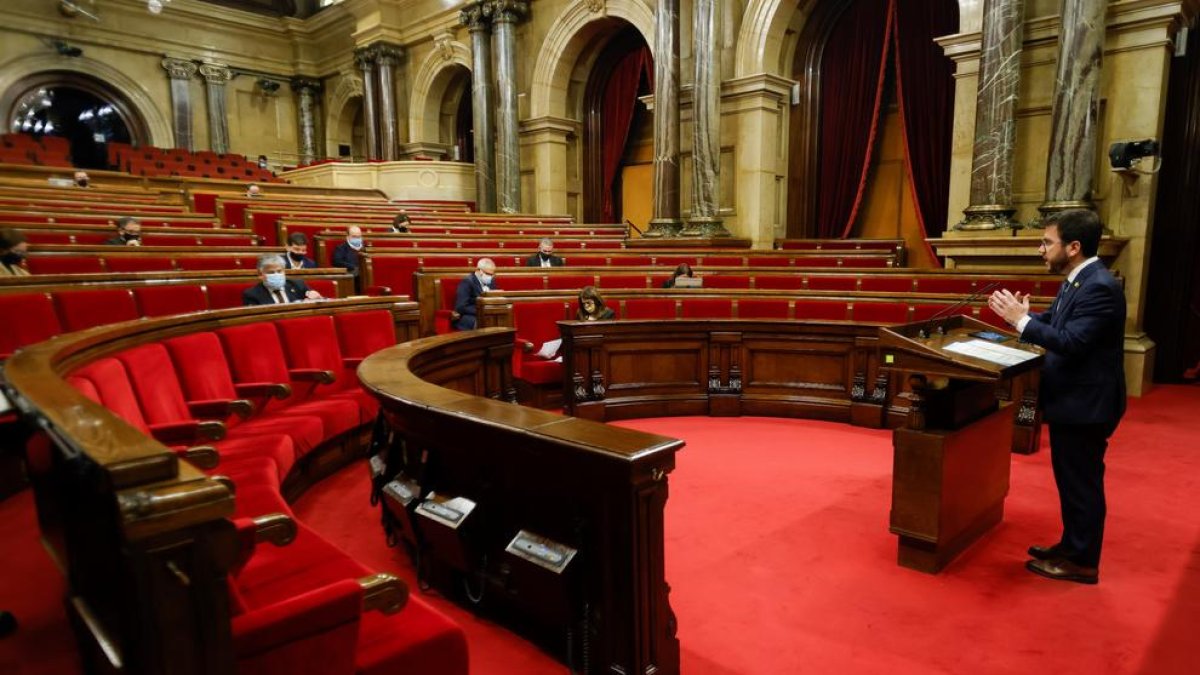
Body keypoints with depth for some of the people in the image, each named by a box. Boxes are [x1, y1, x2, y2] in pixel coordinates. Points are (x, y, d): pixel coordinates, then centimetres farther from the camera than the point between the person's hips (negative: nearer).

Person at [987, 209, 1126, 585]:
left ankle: (1082, 562, 17)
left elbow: (1071, 342, -30)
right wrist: (1022, 314, -2)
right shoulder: (1078, 281, 8)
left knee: (1081, 482, 3)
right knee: (1072, 480, 20)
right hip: (1072, 400, 10)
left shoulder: (1099, 287, -23)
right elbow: (1056, 324, 12)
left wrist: (1020, 319, -26)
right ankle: (1072, 545, 35)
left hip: (1085, 404, -10)